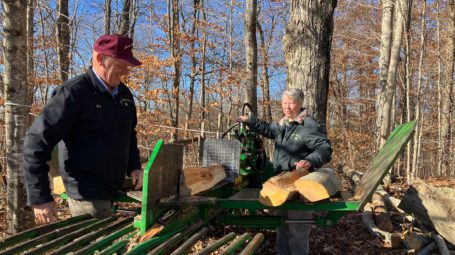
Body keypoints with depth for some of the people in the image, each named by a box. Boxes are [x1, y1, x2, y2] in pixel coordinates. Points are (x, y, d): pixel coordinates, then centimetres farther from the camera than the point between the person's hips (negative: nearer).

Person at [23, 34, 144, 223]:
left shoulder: (124, 94, 8)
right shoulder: (74, 93, -15)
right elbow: (36, 143, -17)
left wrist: (134, 166, 7)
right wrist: (40, 197, -19)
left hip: (112, 191, 8)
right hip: (87, 194, -7)